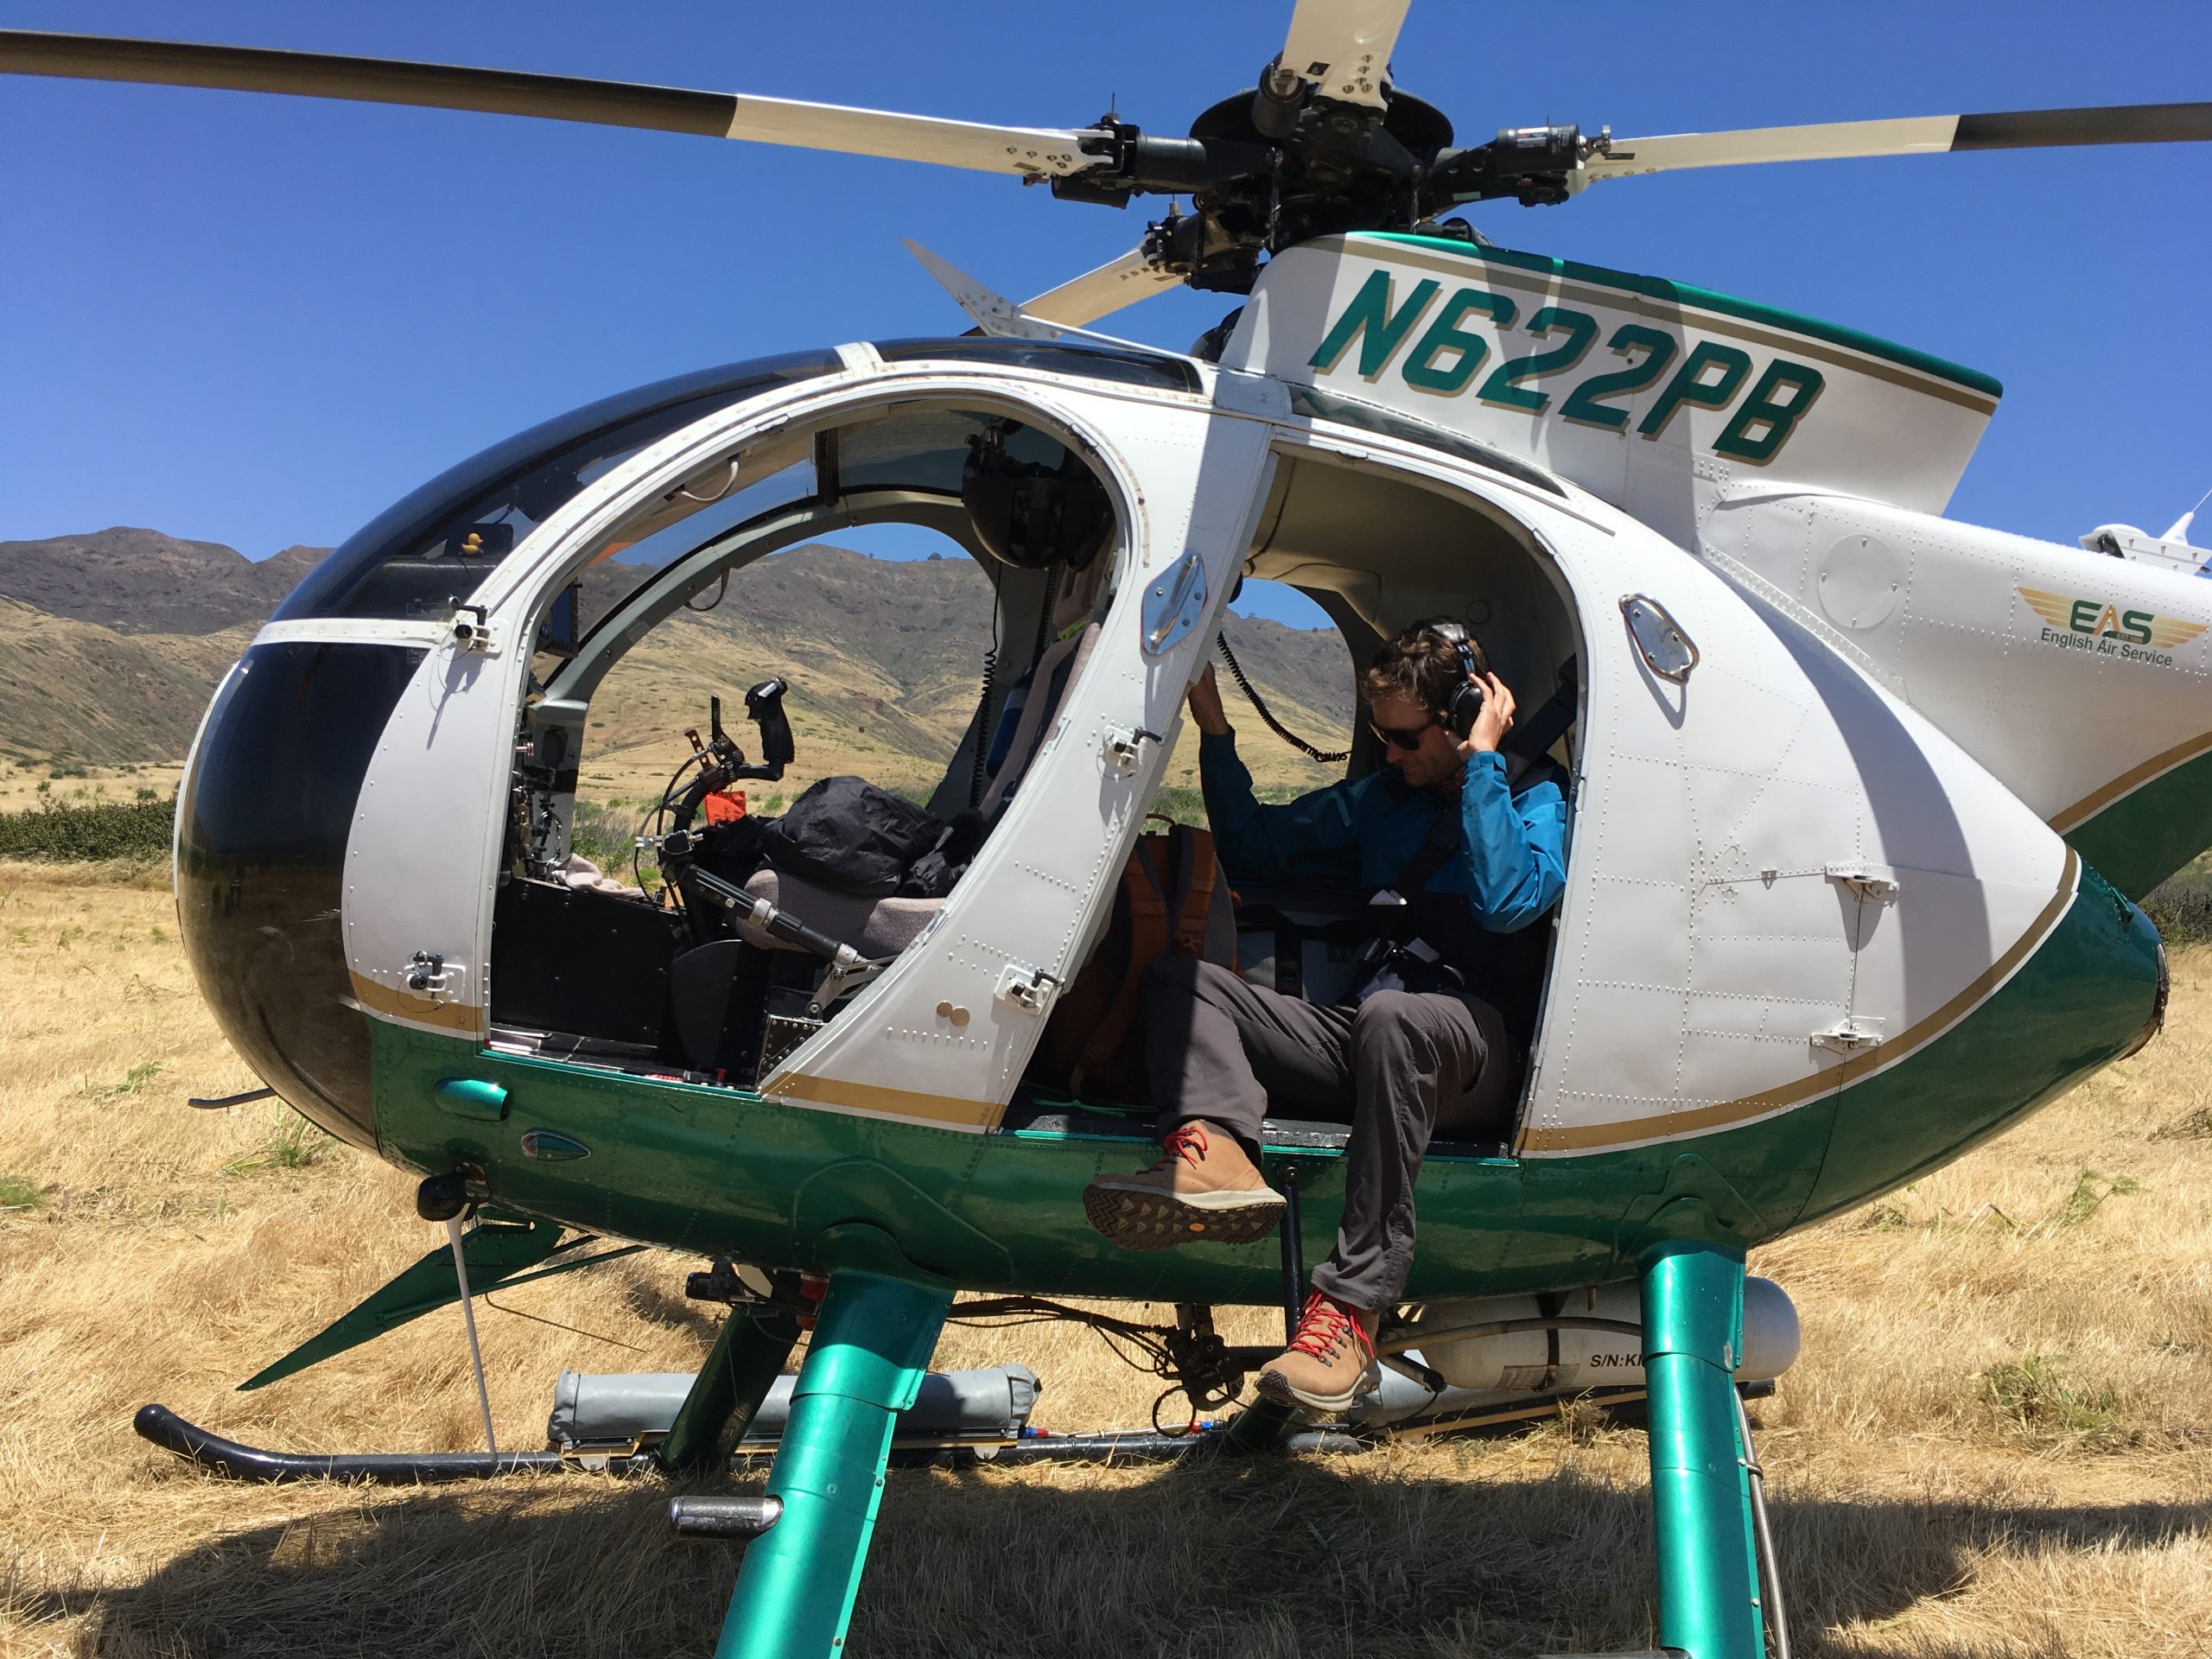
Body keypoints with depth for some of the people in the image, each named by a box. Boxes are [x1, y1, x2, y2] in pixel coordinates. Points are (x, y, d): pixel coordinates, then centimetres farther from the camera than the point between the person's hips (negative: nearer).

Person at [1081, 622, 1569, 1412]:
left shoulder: (1540, 802, 3)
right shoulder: (1383, 798, 21)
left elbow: (1508, 900, -18)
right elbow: (1254, 848, 24)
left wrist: (1482, 759, -13)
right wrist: (1214, 729, 15)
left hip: (1481, 1059, -6)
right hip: (1364, 1049, 6)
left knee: (1392, 1016, -41)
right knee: (1178, 976, -8)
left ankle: (1351, 1310, -40)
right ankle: (1215, 1157, -41)